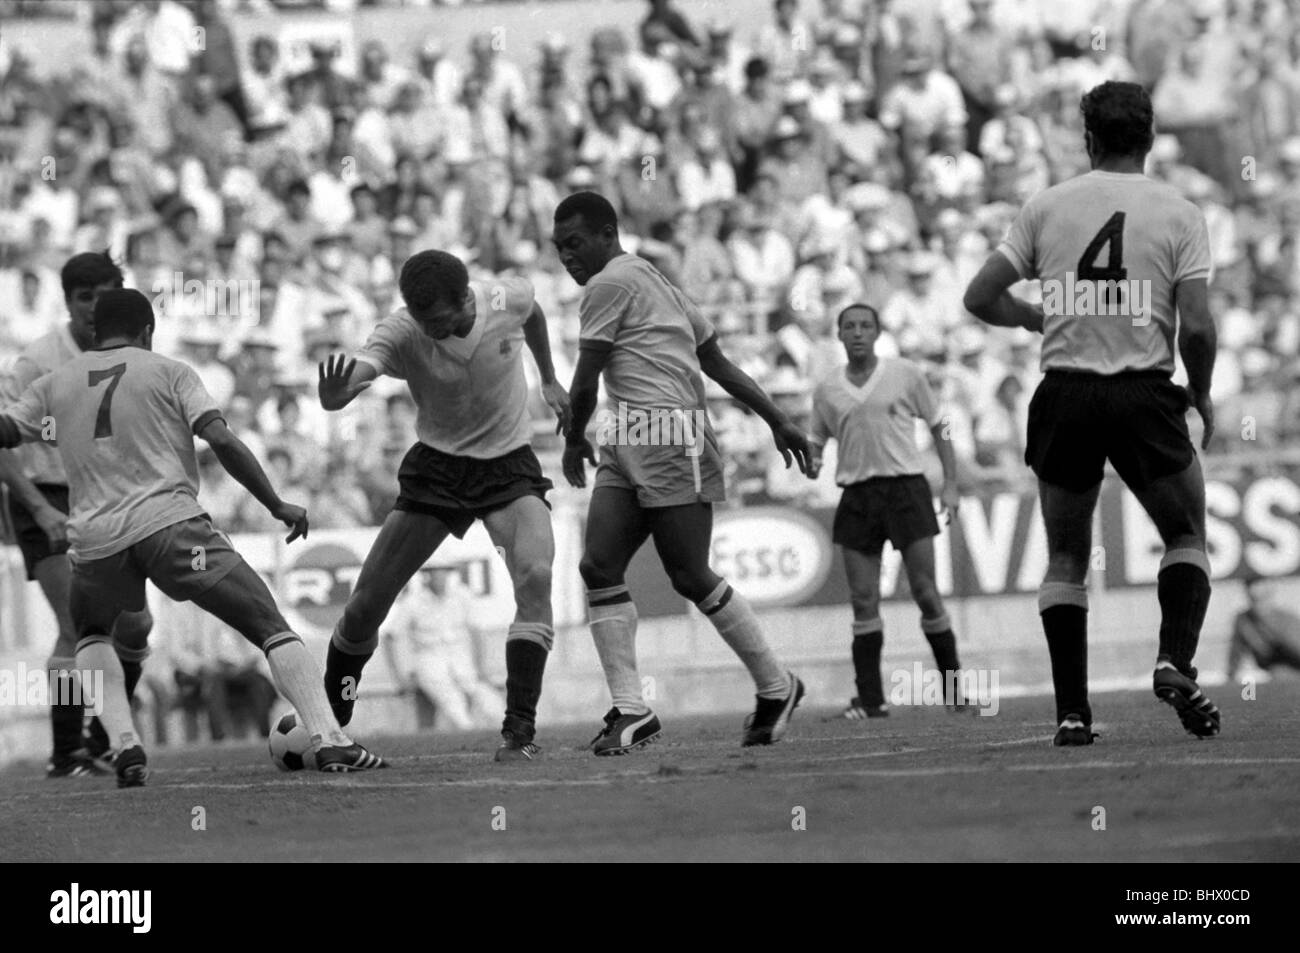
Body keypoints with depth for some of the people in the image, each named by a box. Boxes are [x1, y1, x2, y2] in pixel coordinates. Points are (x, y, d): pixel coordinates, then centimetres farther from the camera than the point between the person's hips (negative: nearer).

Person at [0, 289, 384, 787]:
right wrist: (277, 506, 1)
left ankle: (124, 746, 9)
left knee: (92, 636, 31)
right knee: (272, 629, 0)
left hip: (95, 541, 3)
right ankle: (328, 740, -17)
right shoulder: (168, 372, 10)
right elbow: (222, 440, -2)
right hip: (171, 523, -3)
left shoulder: (54, 385, 19)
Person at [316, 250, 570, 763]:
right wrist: (335, 392, -65)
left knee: (535, 574, -27)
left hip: (508, 462, 0)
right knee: (366, 604, -2)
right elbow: (357, 372, -41)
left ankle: (520, 730, -26)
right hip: (436, 465, 0)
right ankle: (325, 721, 22)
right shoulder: (401, 334, -23)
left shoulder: (508, 298, -17)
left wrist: (549, 380, 21)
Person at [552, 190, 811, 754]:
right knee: (599, 566, -2)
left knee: (689, 576, -5)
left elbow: (585, 382, -6)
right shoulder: (653, 281, 23)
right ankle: (630, 710, -5)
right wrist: (777, 420, 24)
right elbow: (719, 364, 24)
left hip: (670, 438, -10)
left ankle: (777, 688, 8)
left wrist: (574, 440, 12)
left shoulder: (608, 285, -7)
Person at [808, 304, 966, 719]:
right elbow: (817, 440, 19)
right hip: (856, 495, 2)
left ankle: (953, 685, 6)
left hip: (905, 487, -2)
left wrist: (951, 484, 1)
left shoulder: (906, 374, 3)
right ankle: (869, 698, -1)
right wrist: (811, 462, -4)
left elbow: (938, 427, 8)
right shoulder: (827, 392, 9)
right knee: (864, 601, -3)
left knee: (925, 592, -5)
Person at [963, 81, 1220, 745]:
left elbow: (981, 297, 2)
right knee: (1186, 536, 16)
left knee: (1066, 557, 12)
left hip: (1065, 394, 2)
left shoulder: (1046, 207, 4)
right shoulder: (1179, 215, -1)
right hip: (1144, 393, -1)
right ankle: (1176, 660, -7)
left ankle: (1071, 710, 4)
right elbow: (1196, 326, -8)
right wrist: (1201, 394, 9)